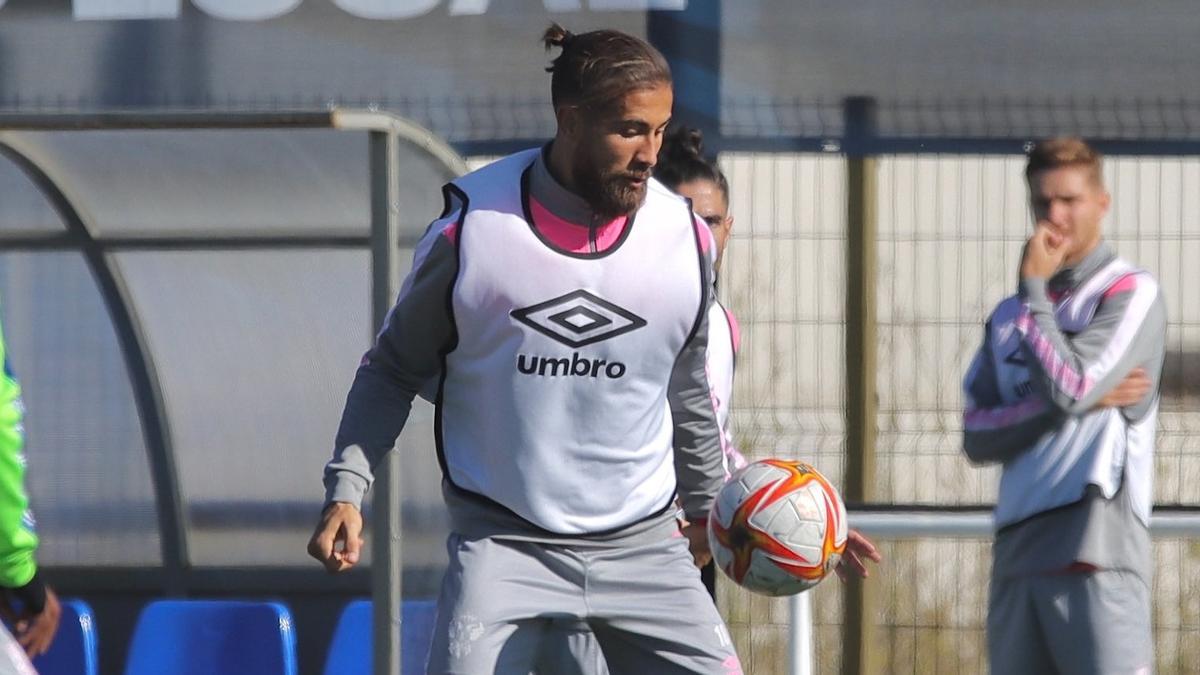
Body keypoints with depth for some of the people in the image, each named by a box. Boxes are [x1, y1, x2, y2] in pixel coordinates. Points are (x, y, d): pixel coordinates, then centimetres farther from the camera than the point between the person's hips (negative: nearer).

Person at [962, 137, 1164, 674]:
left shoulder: (1131, 294, 1)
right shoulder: (1009, 316, 19)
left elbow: (1069, 386, -13)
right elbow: (978, 438, 8)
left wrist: (1033, 291, -1)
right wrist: (1083, 401, -6)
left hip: (1098, 553, -6)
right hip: (1017, 550, 6)